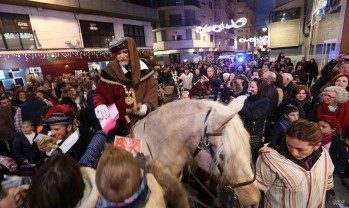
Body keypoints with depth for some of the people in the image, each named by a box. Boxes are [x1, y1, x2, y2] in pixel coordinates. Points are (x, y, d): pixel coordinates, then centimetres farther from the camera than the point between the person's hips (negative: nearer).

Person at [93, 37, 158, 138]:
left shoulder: (142, 67, -2)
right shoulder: (110, 71, -6)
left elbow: (152, 88, 2)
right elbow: (100, 93, -2)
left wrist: (147, 105, -15)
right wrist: (99, 105, -25)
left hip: (143, 115, 2)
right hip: (120, 119, -1)